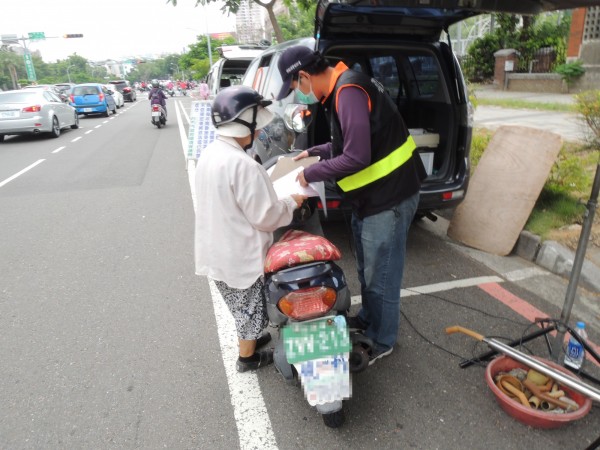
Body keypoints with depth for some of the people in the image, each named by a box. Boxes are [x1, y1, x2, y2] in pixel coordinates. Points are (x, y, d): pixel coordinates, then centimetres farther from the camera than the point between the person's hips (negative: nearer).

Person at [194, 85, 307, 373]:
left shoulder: (209, 154, 2)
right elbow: (265, 217, -23)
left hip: (217, 252, 9)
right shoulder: (242, 165, -27)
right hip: (238, 256, -8)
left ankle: (249, 338, 49)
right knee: (250, 308, 14)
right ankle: (248, 357, 34)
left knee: (241, 306, 28)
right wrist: (292, 203, -5)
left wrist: (277, 199, 12)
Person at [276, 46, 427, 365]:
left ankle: (381, 341, 25)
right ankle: (368, 319, 44)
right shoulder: (339, 89, 10)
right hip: (370, 196, 10)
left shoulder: (348, 91, -22)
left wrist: (311, 173, -15)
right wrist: (316, 151, 16)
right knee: (366, 268, 23)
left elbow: (356, 157, -27)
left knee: (380, 273, 5)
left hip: (388, 197, -10)